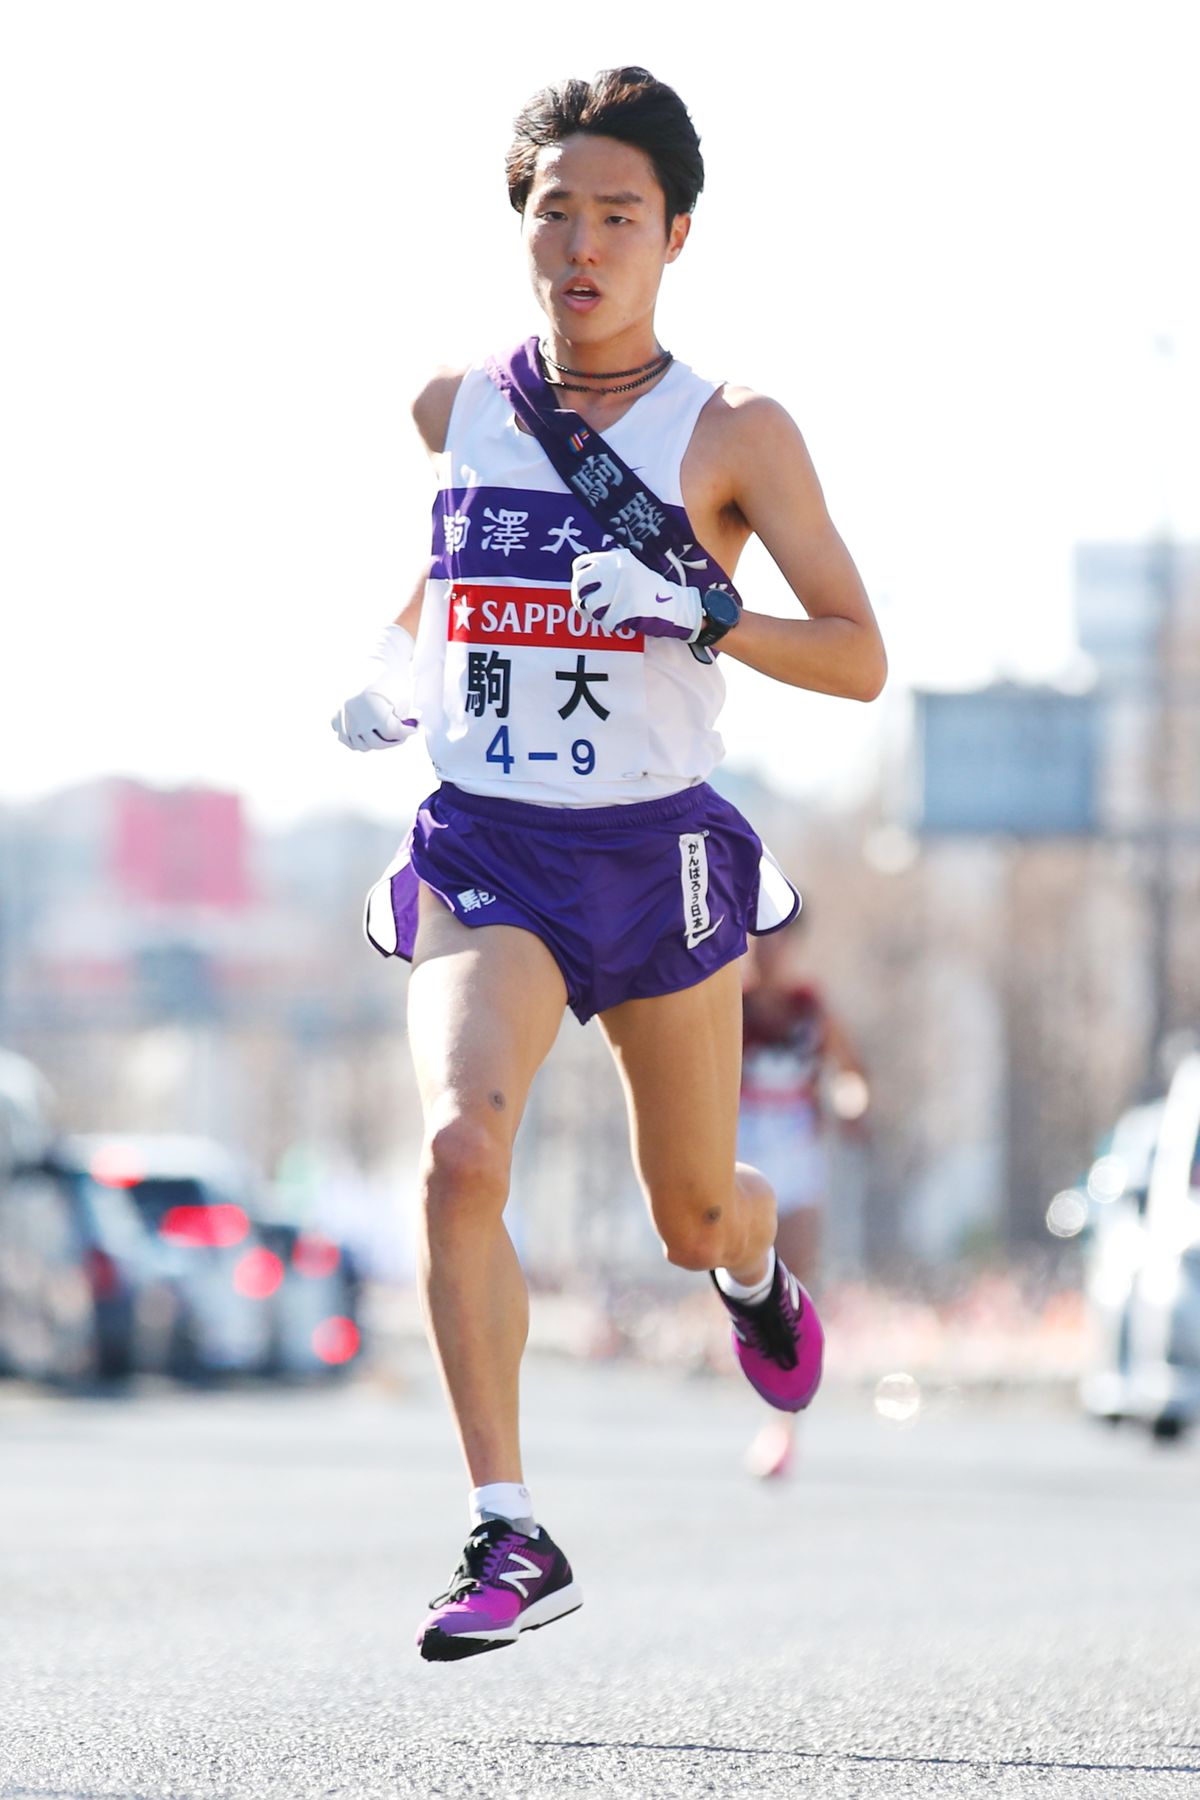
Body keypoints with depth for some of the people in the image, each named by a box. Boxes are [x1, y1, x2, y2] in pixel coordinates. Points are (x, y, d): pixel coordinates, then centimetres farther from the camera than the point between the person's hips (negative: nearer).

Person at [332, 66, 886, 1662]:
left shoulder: (734, 435, -4)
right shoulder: (453, 410, 5)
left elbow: (860, 661, -8)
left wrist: (702, 618, -23)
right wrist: (393, 673, 12)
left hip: (658, 855, -1)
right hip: (482, 855, 1)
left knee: (696, 1216, 13)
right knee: (460, 1150, -25)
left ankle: (760, 1275, 54)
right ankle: (512, 1541, -22)